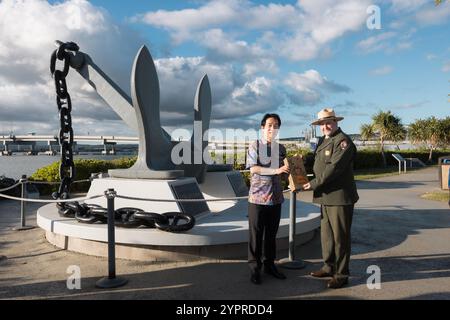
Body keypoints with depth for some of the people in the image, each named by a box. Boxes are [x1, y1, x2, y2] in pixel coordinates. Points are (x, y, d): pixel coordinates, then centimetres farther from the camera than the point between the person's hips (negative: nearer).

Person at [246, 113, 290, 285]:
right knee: (256, 234, 4)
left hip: (276, 197, 5)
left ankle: (269, 264, 28)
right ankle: (254, 267, 16)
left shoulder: (281, 148, 11)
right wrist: (275, 170, -21)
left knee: (272, 233, 14)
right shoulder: (254, 146, -3)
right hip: (258, 197, -4)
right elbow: (253, 169, -14)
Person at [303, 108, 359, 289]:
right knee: (326, 233, 17)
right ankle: (329, 267, 33)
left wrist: (313, 184, -17)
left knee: (340, 236, 2)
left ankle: (341, 274, 15)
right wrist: (313, 183, 7)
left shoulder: (343, 142, -13)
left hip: (340, 197, -9)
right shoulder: (322, 141, 14)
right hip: (325, 196, 9)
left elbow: (334, 168, -21)